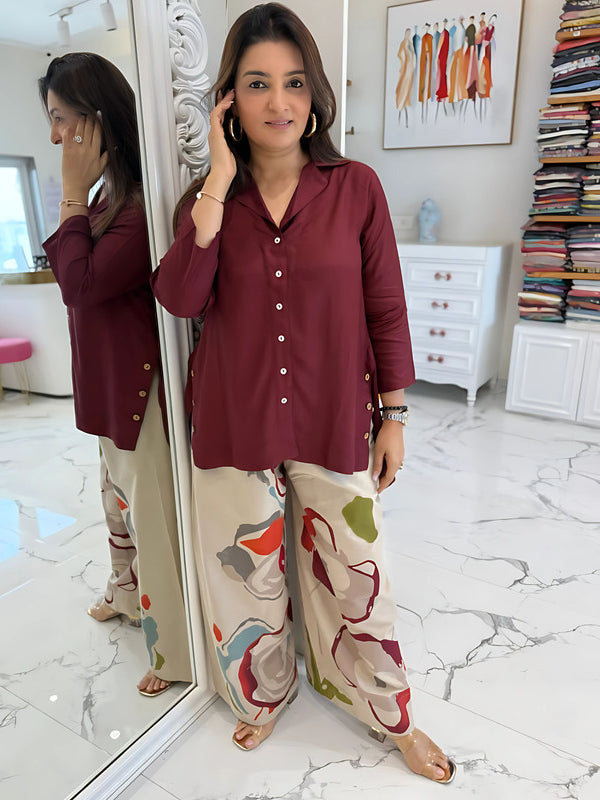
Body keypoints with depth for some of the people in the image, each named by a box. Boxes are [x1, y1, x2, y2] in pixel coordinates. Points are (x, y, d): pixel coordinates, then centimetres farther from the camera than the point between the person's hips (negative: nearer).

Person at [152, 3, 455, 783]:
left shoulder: (356, 187, -3)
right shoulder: (206, 199, 2)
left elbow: (385, 309, -1)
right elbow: (179, 298, -15)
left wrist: (393, 417, 0)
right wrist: (220, 182, -17)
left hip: (335, 425, -1)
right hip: (236, 425, 2)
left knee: (354, 573, 12)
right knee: (248, 573, 17)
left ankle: (394, 716, 39)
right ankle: (265, 694, 46)